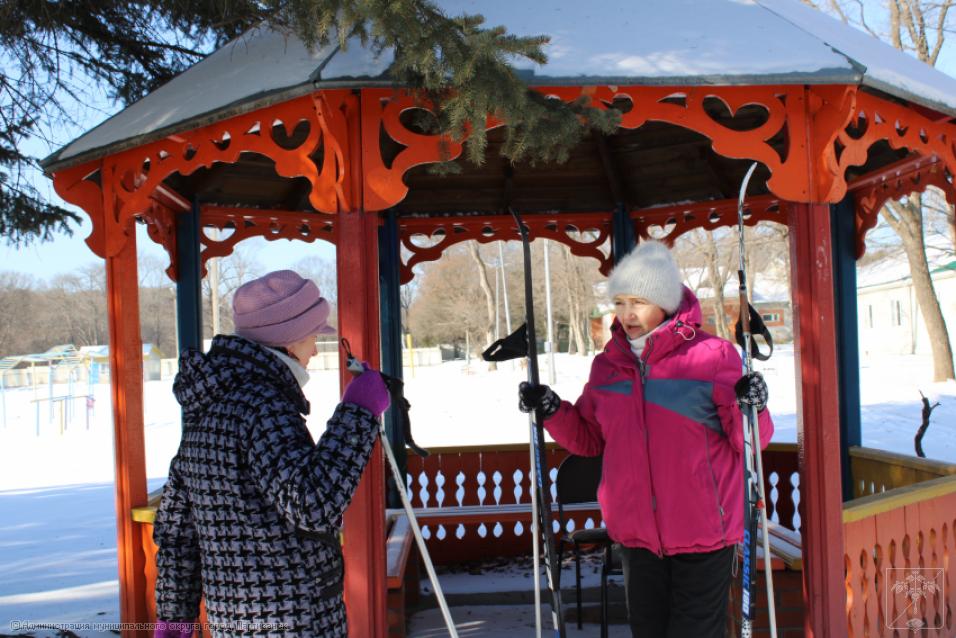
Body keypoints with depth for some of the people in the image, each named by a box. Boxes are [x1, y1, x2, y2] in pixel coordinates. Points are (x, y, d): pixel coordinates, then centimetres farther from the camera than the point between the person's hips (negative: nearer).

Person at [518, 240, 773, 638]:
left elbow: (749, 442, -8)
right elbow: (589, 439, 14)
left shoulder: (713, 355, -9)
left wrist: (749, 409, -29)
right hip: (636, 534, 5)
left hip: (703, 532, -5)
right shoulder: (606, 365, 6)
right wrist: (551, 411, -2)